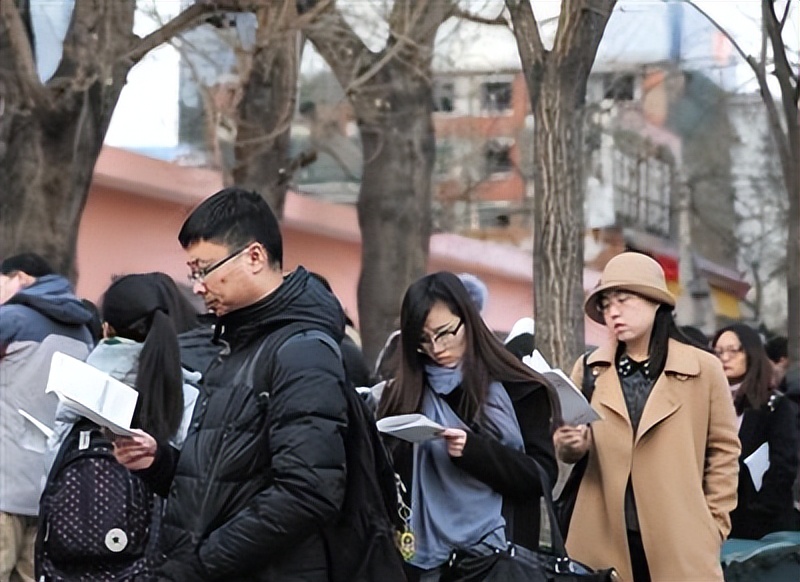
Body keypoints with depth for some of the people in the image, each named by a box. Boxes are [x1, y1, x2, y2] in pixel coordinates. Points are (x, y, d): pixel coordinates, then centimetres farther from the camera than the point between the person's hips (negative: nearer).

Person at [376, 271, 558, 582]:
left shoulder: (519, 390, 2)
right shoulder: (403, 395, 8)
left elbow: (543, 475, -4)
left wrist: (474, 450, -16)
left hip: (499, 555, -2)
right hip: (425, 557, 2)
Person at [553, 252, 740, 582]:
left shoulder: (703, 369, 4)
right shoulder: (589, 369, 11)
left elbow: (723, 449, 9)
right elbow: (570, 451, 15)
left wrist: (714, 523, 4)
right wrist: (571, 445, -9)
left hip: (680, 540, -2)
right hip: (603, 538, 2)